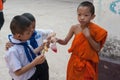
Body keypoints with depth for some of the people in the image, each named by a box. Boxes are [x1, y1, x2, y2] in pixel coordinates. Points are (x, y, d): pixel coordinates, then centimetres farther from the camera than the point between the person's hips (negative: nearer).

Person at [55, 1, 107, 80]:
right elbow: (65, 41, 0)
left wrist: (88, 37, -27)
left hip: (88, 63, -2)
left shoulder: (96, 30, -18)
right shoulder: (74, 28, -12)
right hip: (75, 62, 2)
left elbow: (98, 49, -13)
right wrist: (58, 40, -22)